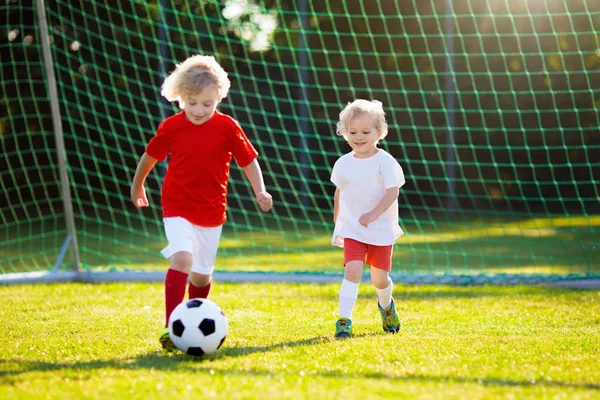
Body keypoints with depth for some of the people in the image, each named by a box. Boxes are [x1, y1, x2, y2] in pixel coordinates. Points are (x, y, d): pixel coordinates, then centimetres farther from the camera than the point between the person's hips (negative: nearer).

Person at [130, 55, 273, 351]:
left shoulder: (227, 127, -6)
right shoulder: (171, 127, -7)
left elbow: (248, 160, 3)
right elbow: (149, 157, 9)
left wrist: (260, 192, -11)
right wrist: (137, 187, 21)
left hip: (212, 212, 2)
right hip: (178, 208, -2)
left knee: (202, 273, 11)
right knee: (181, 257, -24)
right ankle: (170, 327, -27)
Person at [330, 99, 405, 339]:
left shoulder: (385, 162, -10)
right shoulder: (343, 164, 3)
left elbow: (392, 192, -18)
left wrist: (373, 214, -32)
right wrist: (337, 223, 24)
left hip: (381, 229, -1)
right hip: (352, 229, 1)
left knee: (379, 278, 9)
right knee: (352, 270, -19)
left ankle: (386, 305, 43)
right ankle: (344, 320, -19)